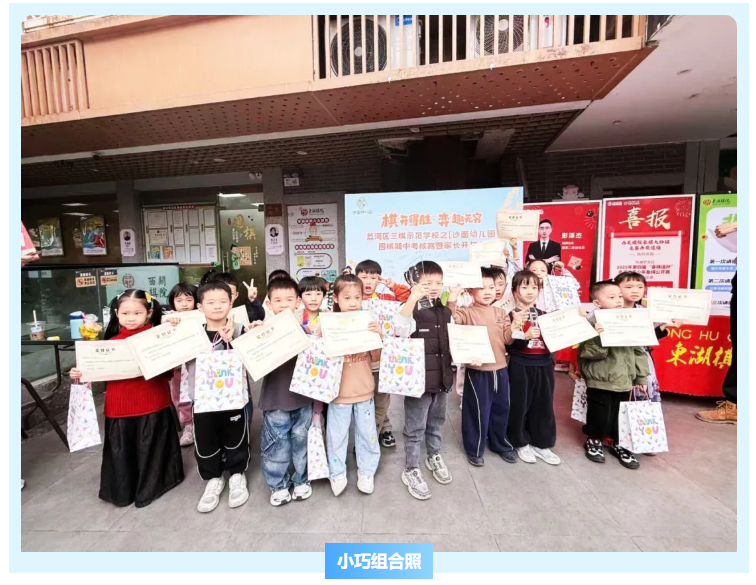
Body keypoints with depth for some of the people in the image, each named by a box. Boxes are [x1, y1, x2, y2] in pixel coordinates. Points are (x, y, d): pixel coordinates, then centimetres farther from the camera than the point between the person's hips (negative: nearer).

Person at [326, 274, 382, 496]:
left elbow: (375, 357, 0)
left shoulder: (367, 322, -4)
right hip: (339, 391, -2)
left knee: (367, 433, 16)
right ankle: (337, 474, 35)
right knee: (336, 435, 14)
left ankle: (366, 472, 37)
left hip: (364, 389, 2)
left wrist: (378, 336, -17)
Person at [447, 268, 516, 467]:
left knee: (501, 409, 20)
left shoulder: (501, 313, 7)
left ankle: (501, 444, 41)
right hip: (477, 371, -5)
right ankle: (475, 450, 27)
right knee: (478, 411, 6)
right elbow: (451, 320, -28)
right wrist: (452, 299, -38)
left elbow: (508, 339, 4)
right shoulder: (467, 312, -9)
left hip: (500, 369, 5)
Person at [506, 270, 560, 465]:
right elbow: (508, 346, -16)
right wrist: (526, 337, -28)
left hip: (544, 365, 5)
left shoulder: (544, 315, 10)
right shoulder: (512, 316, -9)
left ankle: (542, 444, 29)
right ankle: (521, 443, 25)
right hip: (521, 366, -5)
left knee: (544, 405, 13)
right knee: (520, 405, 6)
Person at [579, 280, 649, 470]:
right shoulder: (593, 323, -14)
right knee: (601, 416, 5)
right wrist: (597, 337, -37)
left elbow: (639, 351, 11)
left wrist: (641, 376, 12)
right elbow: (589, 353, -21)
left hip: (624, 380, 6)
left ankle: (618, 444, 39)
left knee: (622, 416, 17)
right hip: (601, 381, -6)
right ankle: (593, 441, 31)